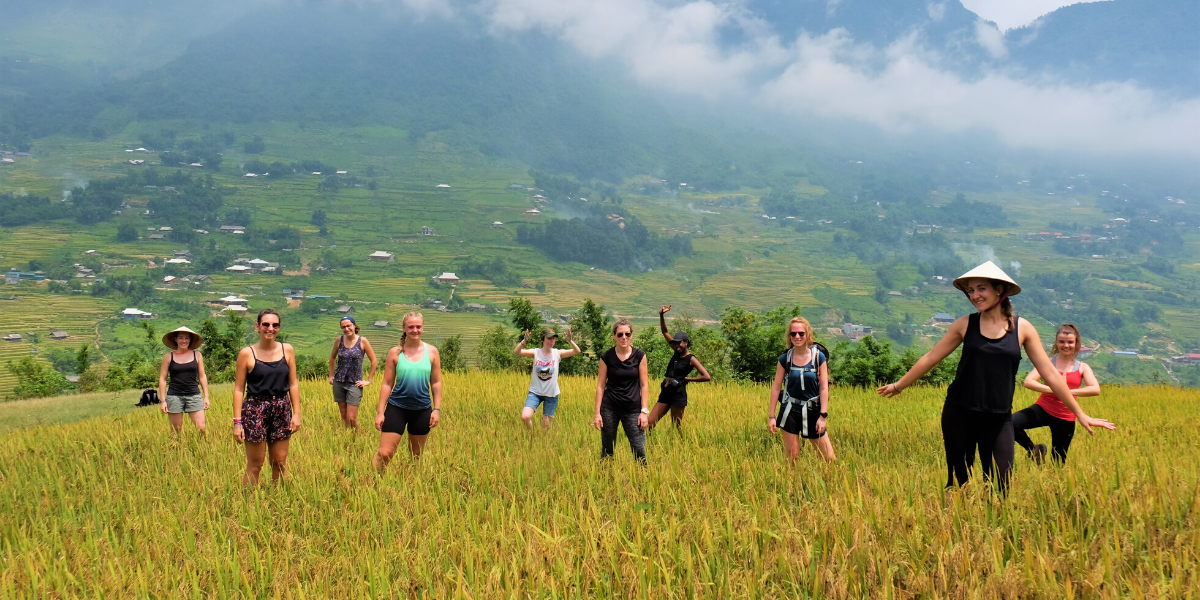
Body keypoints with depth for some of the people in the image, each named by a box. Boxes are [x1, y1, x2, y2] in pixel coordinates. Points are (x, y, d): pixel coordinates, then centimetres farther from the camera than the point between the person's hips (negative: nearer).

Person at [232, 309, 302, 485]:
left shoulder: (287, 350, 4)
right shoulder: (247, 353, -4)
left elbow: (293, 384, 8)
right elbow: (239, 389, -3)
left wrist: (296, 414, 3)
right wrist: (237, 421, -7)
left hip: (282, 411, 3)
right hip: (255, 411, -3)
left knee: (280, 463, 7)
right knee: (255, 464, 0)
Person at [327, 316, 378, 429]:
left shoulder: (362, 341, -7)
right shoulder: (339, 340, 2)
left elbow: (374, 361, -2)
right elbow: (332, 357, 19)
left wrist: (368, 380, -2)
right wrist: (331, 375, 15)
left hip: (354, 383, -3)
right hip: (339, 382, 3)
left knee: (351, 418, -8)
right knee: (343, 416, 8)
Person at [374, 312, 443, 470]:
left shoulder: (432, 352, 1)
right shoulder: (395, 353, -2)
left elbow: (436, 383, 5)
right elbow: (387, 384, 0)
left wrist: (437, 409, -1)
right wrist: (380, 412, -3)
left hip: (422, 410, 2)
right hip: (397, 408, -1)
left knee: (416, 456, 14)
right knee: (384, 454, -7)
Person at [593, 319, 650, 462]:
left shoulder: (639, 356, -1)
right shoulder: (606, 357, -1)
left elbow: (644, 385, 1)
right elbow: (600, 385, 2)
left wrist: (644, 411, -5)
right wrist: (597, 413, -2)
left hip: (633, 409, 0)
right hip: (609, 409, 0)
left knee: (639, 449, -7)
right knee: (607, 450, 7)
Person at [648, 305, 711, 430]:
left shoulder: (691, 359, -5)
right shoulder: (677, 352, 12)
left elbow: (707, 377, -15)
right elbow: (664, 331, 14)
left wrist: (687, 379, -7)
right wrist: (661, 315, 1)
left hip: (678, 394, -7)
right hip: (665, 393, 7)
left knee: (676, 429, -1)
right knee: (649, 425, -1)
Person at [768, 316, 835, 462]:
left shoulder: (819, 357, -5)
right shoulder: (785, 359, -2)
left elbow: (824, 387, -4)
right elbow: (776, 387, 1)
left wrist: (823, 415, -9)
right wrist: (771, 416, -1)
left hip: (813, 411, 0)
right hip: (791, 411, 0)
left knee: (829, 458, -1)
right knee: (791, 457, 3)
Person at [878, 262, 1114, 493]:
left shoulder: (1022, 328, 0)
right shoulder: (964, 325, 1)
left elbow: (1050, 374, 3)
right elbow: (931, 358, 9)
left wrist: (1080, 414, 5)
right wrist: (899, 386, 15)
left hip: (999, 418, 0)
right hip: (960, 414, 0)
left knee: (1000, 485, -4)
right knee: (958, 481, 5)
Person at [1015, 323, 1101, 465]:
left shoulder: (1082, 368, 6)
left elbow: (1096, 390, -11)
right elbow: (1028, 382, -12)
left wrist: (1069, 391, -22)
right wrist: (1054, 389, -24)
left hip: (1065, 418, 1)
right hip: (1043, 409, -1)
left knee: (1059, 461, 6)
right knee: (1011, 423, -27)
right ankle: (1035, 450, -3)